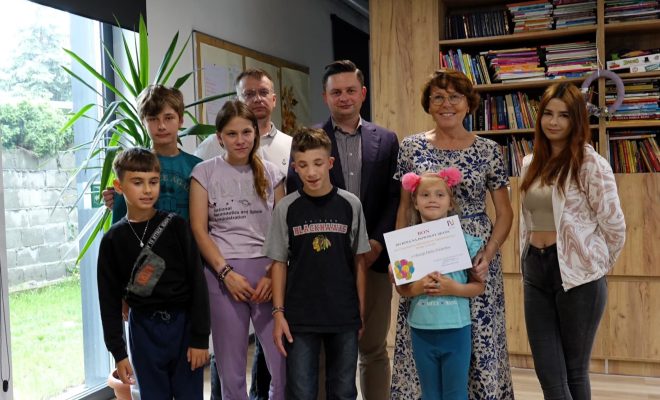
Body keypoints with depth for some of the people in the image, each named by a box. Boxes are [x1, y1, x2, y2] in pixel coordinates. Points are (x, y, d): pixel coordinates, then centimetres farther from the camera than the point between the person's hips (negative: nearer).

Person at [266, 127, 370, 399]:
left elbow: (359, 260, 4)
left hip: (345, 316, 1)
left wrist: (361, 311, 3)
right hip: (299, 318, 0)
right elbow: (279, 263, 3)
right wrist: (278, 313, -3)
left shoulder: (350, 205, -1)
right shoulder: (286, 208, -2)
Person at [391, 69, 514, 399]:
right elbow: (403, 210, 7)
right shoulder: (411, 147, 4)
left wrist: (489, 254, -11)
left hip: (474, 258, 0)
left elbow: (504, 213, 3)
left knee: (478, 343, 3)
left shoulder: (488, 150, 1)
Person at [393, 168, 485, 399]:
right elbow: (401, 288, 4)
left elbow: (478, 286, 0)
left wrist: (455, 288, -18)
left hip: (456, 329, -1)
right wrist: (417, 288, -16)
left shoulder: (465, 241, -5)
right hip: (422, 329, 2)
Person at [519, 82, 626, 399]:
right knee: (548, 374, 5)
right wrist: (527, 266, 14)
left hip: (577, 273, -5)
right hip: (536, 271, 6)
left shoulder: (590, 164, -8)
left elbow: (614, 226, -6)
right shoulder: (531, 164, 12)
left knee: (574, 371, 8)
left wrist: (598, 265, 5)